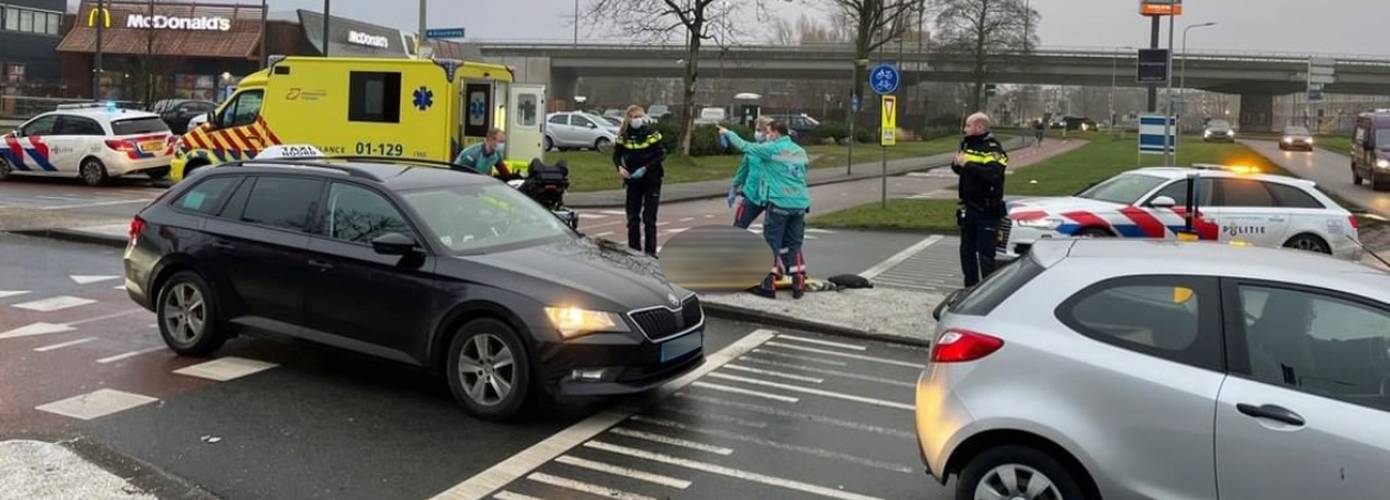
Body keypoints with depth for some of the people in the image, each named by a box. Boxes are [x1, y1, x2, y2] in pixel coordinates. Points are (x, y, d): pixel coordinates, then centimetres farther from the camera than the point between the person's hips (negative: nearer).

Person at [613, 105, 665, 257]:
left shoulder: (651, 133, -9)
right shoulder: (623, 136, -2)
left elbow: (661, 155, -9)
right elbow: (616, 154, 8)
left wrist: (645, 168, -19)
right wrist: (620, 167, -12)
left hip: (651, 180, -3)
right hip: (633, 181, 3)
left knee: (649, 218, -2)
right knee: (632, 217, 6)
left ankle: (650, 251, 6)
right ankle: (634, 250, 16)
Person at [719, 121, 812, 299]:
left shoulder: (771, 149, -7)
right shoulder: (800, 151, 12)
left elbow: (745, 146, 1)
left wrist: (727, 133, 17)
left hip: (779, 204, -6)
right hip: (800, 204, 6)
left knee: (771, 244, 2)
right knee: (794, 245, 13)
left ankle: (769, 285, 2)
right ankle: (798, 285, 12)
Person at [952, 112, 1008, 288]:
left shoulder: (992, 148, -13)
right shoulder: (967, 144, 13)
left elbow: (993, 174, -29)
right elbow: (959, 169, 23)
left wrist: (968, 165, -26)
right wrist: (956, 164, 0)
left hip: (986, 209, -8)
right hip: (968, 206, 8)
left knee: (985, 253, -7)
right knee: (967, 250, 14)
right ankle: (970, 287, 24)